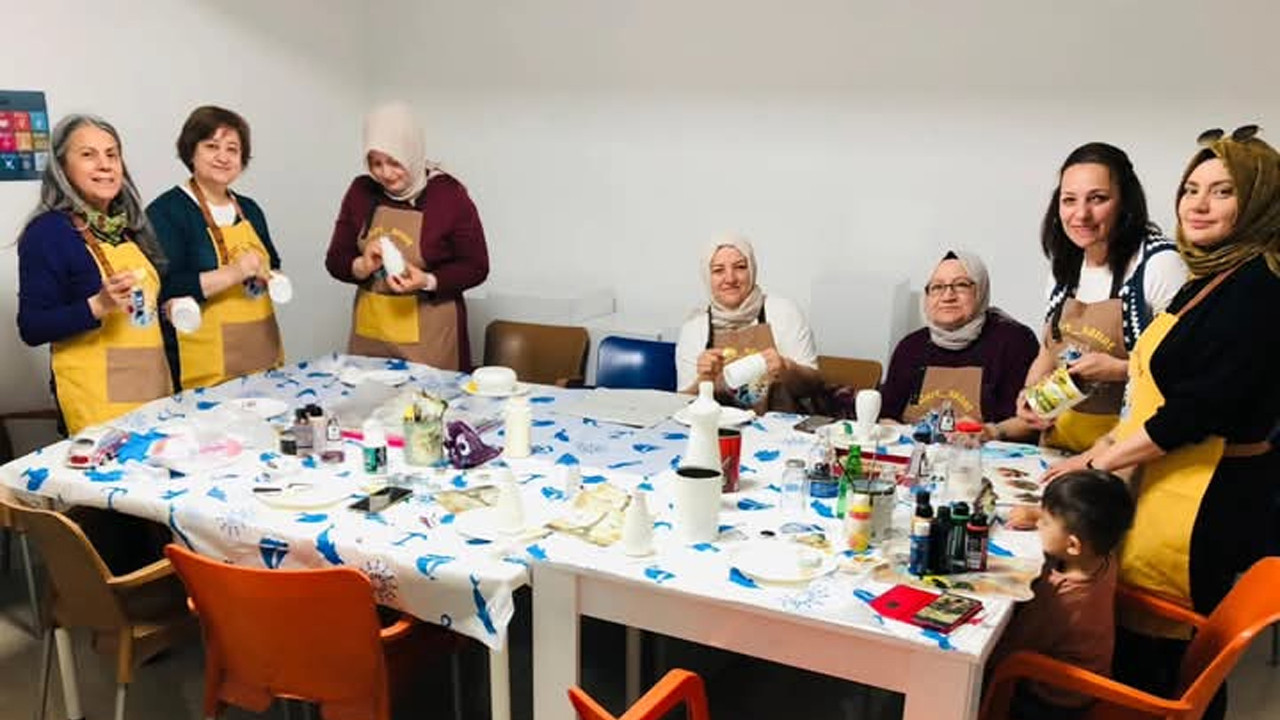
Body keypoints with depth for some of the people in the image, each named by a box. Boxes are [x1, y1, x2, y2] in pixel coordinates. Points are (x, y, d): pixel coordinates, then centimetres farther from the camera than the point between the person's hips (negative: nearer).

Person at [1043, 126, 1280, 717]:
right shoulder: (1213, 278, 13)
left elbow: (1201, 409, -22)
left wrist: (1097, 463, -14)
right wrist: (1109, 444, 11)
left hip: (1208, 501, -9)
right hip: (1170, 484, 9)